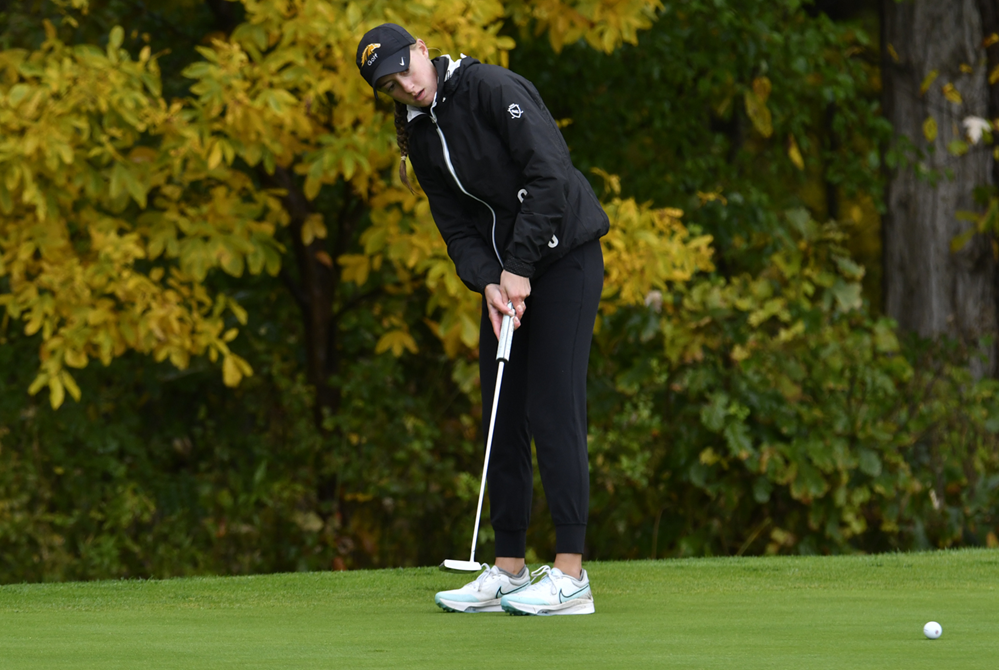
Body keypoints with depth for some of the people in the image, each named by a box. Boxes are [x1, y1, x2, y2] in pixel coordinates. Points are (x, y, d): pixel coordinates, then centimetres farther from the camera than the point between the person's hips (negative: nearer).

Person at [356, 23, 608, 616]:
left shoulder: (492, 88, -15)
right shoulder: (420, 135, 8)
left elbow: (549, 172, -21)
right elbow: (456, 225, 6)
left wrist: (519, 267, -20)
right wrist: (488, 283, -13)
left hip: (564, 256, -8)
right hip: (505, 271, 8)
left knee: (553, 411, -12)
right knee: (501, 417, 5)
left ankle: (571, 576, -13)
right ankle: (509, 572, 11)